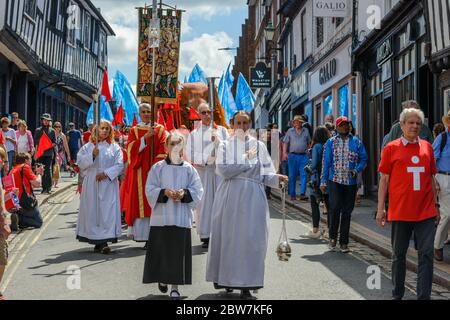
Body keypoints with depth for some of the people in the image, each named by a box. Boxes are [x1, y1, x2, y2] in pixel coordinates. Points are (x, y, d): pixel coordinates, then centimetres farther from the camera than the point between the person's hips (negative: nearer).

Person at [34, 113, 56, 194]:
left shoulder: (52, 131, 9)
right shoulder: (38, 130, 11)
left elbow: (55, 142, 5)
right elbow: (35, 141, 9)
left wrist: (49, 146, -13)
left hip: (49, 153, -2)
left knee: (48, 170, -11)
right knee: (42, 171, 4)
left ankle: (48, 188, -10)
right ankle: (44, 187, 11)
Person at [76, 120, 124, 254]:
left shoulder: (114, 147, 8)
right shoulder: (87, 147, 10)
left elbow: (119, 165, -1)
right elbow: (80, 163, 0)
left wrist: (106, 173, -13)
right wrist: (92, 155, -15)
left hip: (108, 184, -1)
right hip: (91, 184, 1)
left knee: (107, 211, -8)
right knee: (92, 210, -1)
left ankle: (104, 241, -11)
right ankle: (97, 241, 5)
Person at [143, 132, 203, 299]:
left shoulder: (189, 169, 6)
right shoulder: (157, 168, 4)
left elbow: (197, 190, 3)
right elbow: (150, 190, -1)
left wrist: (184, 193, -16)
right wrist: (164, 192, -17)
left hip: (182, 217, 0)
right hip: (161, 216, 0)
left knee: (179, 251, 0)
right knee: (161, 250, 4)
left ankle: (175, 286, 8)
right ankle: (162, 278, 29)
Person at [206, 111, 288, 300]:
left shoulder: (258, 146, 9)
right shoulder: (225, 146, 7)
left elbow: (265, 174, 6)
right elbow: (223, 170, -9)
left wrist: (277, 178, -14)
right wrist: (246, 159, -8)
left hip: (253, 197, 0)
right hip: (230, 196, 0)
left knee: (250, 238, -4)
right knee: (228, 237, 3)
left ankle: (246, 285, -2)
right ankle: (226, 279, 16)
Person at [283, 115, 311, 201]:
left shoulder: (306, 131, 11)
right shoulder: (290, 131, 9)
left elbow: (309, 142, 16)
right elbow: (286, 143, 8)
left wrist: (309, 151, 7)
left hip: (303, 156, 0)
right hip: (292, 155, 0)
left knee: (303, 175, -8)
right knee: (292, 176, 4)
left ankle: (302, 194, -11)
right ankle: (292, 194, 12)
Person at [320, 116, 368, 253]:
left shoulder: (356, 142, 9)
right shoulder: (331, 142, 7)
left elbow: (364, 159, 9)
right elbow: (326, 162, 5)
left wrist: (356, 170, -10)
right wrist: (323, 181, 0)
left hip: (351, 182, 1)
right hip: (335, 181, -1)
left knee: (347, 212, 5)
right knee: (334, 208, -15)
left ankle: (344, 242, 14)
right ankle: (333, 237, 4)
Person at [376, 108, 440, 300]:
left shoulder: (427, 147, 9)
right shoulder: (391, 148, 0)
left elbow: (431, 178, 14)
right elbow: (384, 179, 1)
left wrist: (436, 205, 13)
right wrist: (380, 209, -2)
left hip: (426, 211, 2)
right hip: (400, 211, -2)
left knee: (426, 254, -2)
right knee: (399, 254, 10)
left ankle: (424, 297, 3)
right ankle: (397, 295, 23)